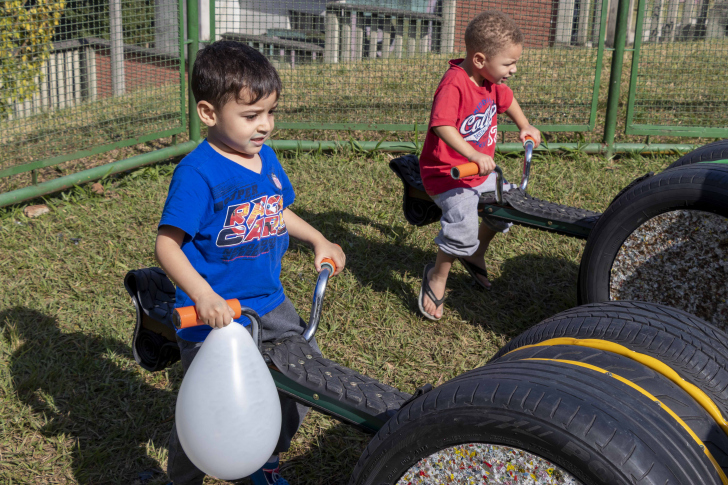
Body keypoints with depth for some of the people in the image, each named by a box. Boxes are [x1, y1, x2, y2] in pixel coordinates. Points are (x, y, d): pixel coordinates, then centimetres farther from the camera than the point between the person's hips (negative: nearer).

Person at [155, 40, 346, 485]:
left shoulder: (266, 157, 4)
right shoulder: (198, 173, -20)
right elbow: (167, 244, -23)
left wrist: (319, 241, 14)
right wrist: (203, 296, -35)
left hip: (269, 305, 8)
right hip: (214, 313, -7)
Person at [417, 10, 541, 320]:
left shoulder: (490, 81, 3)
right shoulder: (454, 84, -27)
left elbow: (506, 99, 26)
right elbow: (443, 126, -39)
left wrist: (524, 127, 20)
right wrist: (475, 156, -45)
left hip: (481, 170, 10)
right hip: (447, 173, -9)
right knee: (463, 225, -26)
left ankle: (476, 254, 41)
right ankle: (437, 277, -2)